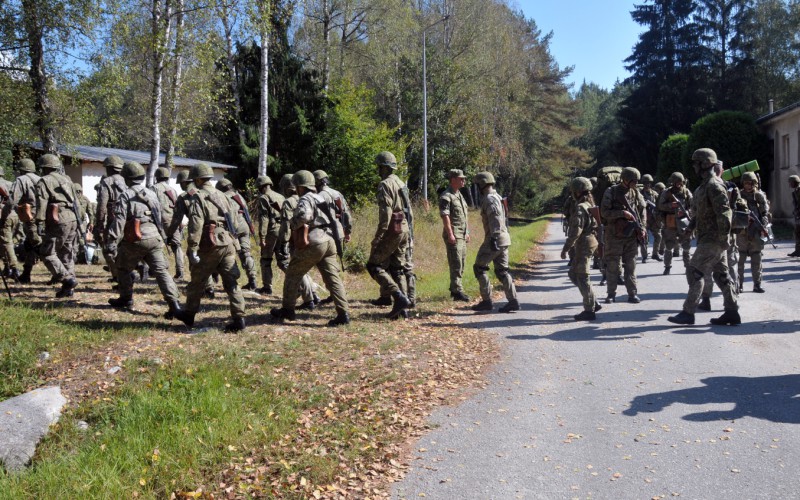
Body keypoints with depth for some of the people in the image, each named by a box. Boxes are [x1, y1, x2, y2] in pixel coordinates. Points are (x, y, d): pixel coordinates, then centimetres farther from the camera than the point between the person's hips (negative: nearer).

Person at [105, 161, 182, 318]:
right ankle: (175, 304, -15)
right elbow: (160, 218, 21)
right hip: (154, 239, 4)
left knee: (124, 268, 20)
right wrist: (162, 236, 30)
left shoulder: (125, 196, -4)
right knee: (161, 271, -3)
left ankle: (126, 299, 30)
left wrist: (112, 242, -12)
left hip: (135, 240, -4)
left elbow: (119, 220, -12)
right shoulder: (152, 194, 15)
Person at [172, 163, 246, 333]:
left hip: (211, 246, -5)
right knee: (231, 282, 3)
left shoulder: (198, 197, -5)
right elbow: (234, 220, 17)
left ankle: (189, 314, 25)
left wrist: (193, 249, -18)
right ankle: (239, 318, -4)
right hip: (229, 245, 6)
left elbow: (196, 224, -16)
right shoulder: (222, 196, 17)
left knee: (197, 282, 11)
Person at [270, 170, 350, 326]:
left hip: (313, 243, -8)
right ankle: (344, 313, -9)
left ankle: (287, 310, 19)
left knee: (293, 275, 10)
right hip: (328, 241, 8)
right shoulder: (321, 199, 22)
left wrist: (292, 222, -7)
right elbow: (333, 219, 26)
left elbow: (303, 216, -26)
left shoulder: (305, 199, -6)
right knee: (333, 278, 1)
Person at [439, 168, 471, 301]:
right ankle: (457, 291, -8)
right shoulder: (446, 196, -11)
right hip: (453, 235, -9)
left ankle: (454, 289, 20)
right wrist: (450, 234, -22)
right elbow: (445, 216, -18)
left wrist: (467, 233, 20)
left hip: (462, 235, 9)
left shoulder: (460, 195, 18)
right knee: (456, 264, -9)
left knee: (461, 263, 11)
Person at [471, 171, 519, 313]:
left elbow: (495, 219, -25)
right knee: (502, 270, 8)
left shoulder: (489, 199, -13)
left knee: (479, 267, 1)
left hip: (494, 239, -9)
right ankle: (513, 301, 1)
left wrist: (493, 238, -30)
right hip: (504, 239, 9)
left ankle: (486, 301, 2)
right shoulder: (497, 197, 18)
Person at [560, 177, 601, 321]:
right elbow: (594, 224, 18)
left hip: (583, 245, -10)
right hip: (591, 242, 10)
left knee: (582, 278, -3)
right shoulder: (590, 205, 12)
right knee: (573, 274, 17)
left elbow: (576, 231, -23)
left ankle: (589, 310, 1)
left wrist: (566, 248, -19)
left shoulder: (580, 208, -18)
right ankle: (593, 303, 18)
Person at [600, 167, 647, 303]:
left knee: (631, 266, 6)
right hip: (615, 235, -3)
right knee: (612, 265, 3)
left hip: (632, 235, 3)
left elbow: (642, 210, 11)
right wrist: (622, 213, -21)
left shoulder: (635, 192, 6)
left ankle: (633, 294, 10)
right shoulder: (611, 192, -7)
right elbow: (604, 212, -12)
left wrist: (642, 228, 0)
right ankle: (611, 294, 12)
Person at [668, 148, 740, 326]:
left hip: (712, 239, -10)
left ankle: (688, 312, -5)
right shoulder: (706, 184, 15)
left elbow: (724, 213, -23)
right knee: (721, 274, 11)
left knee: (694, 271, -8)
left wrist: (723, 239, -22)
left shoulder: (714, 185, -17)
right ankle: (732, 312, 15)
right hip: (709, 237, 10)